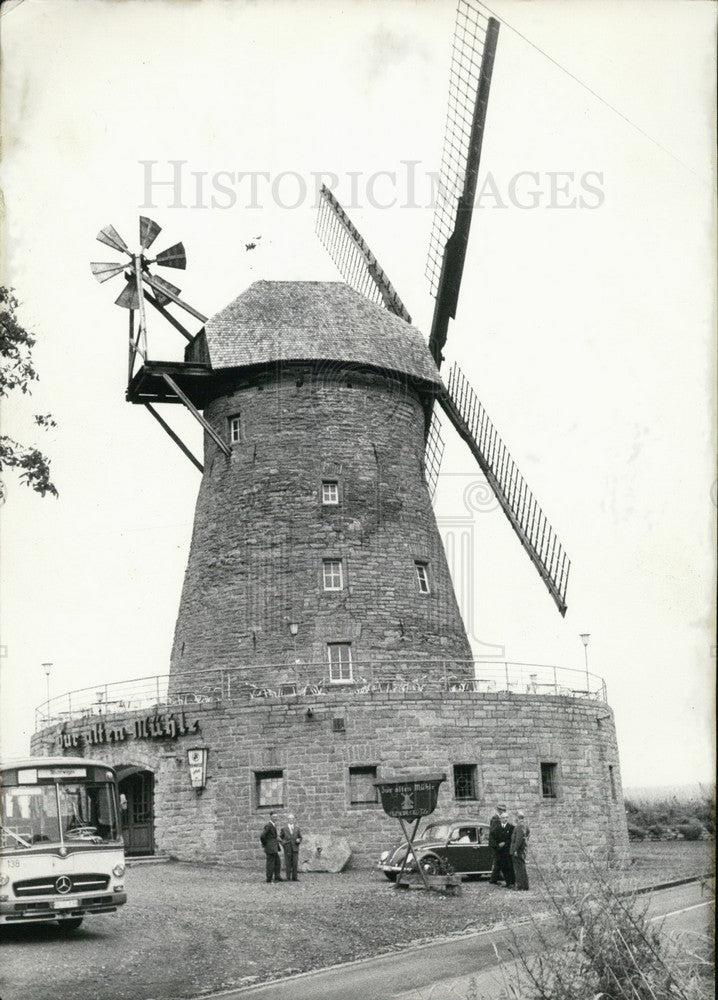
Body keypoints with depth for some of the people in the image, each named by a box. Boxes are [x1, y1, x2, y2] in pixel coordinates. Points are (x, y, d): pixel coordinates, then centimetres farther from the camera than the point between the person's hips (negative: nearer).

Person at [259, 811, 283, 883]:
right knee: (270, 863, -3)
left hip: (274, 849, 10)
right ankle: (269, 879, 4)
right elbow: (262, 836, -23)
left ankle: (277, 877, 19)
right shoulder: (268, 826, -17)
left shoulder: (274, 825, 13)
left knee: (278, 863, 12)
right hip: (270, 848, -10)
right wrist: (265, 844, -12)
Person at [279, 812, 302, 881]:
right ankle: (288, 878, 3)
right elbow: (280, 837, 12)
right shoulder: (284, 828, 5)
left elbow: (300, 837, 16)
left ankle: (294, 877, 4)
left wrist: (299, 840, -5)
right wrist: (282, 843, -4)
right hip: (287, 849, -2)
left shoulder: (297, 828, 10)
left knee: (295, 864, -2)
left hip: (295, 848, 2)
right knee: (288, 864, -2)